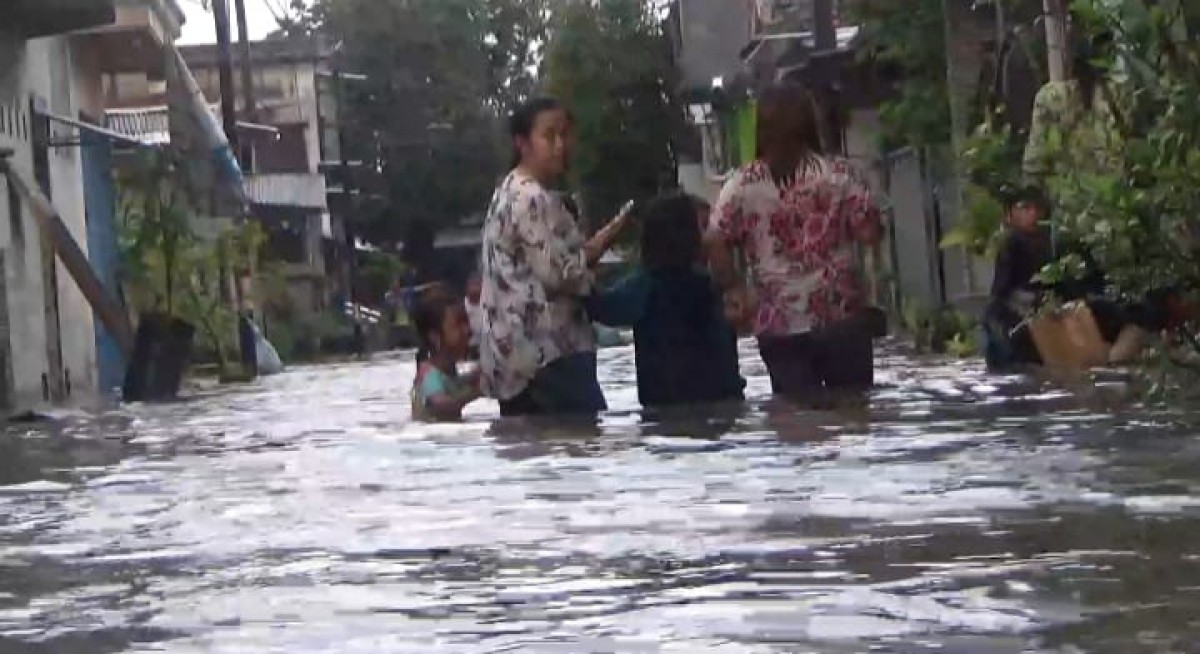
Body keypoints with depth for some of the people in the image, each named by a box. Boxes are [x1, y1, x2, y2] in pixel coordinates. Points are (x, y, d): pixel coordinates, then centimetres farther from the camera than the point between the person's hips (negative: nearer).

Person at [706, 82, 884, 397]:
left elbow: (716, 244, -8)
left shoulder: (740, 186, 0)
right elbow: (870, 233, -6)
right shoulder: (839, 173, -2)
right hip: (842, 316, -1)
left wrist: (734, 288, 4)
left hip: (778, 325, 1)